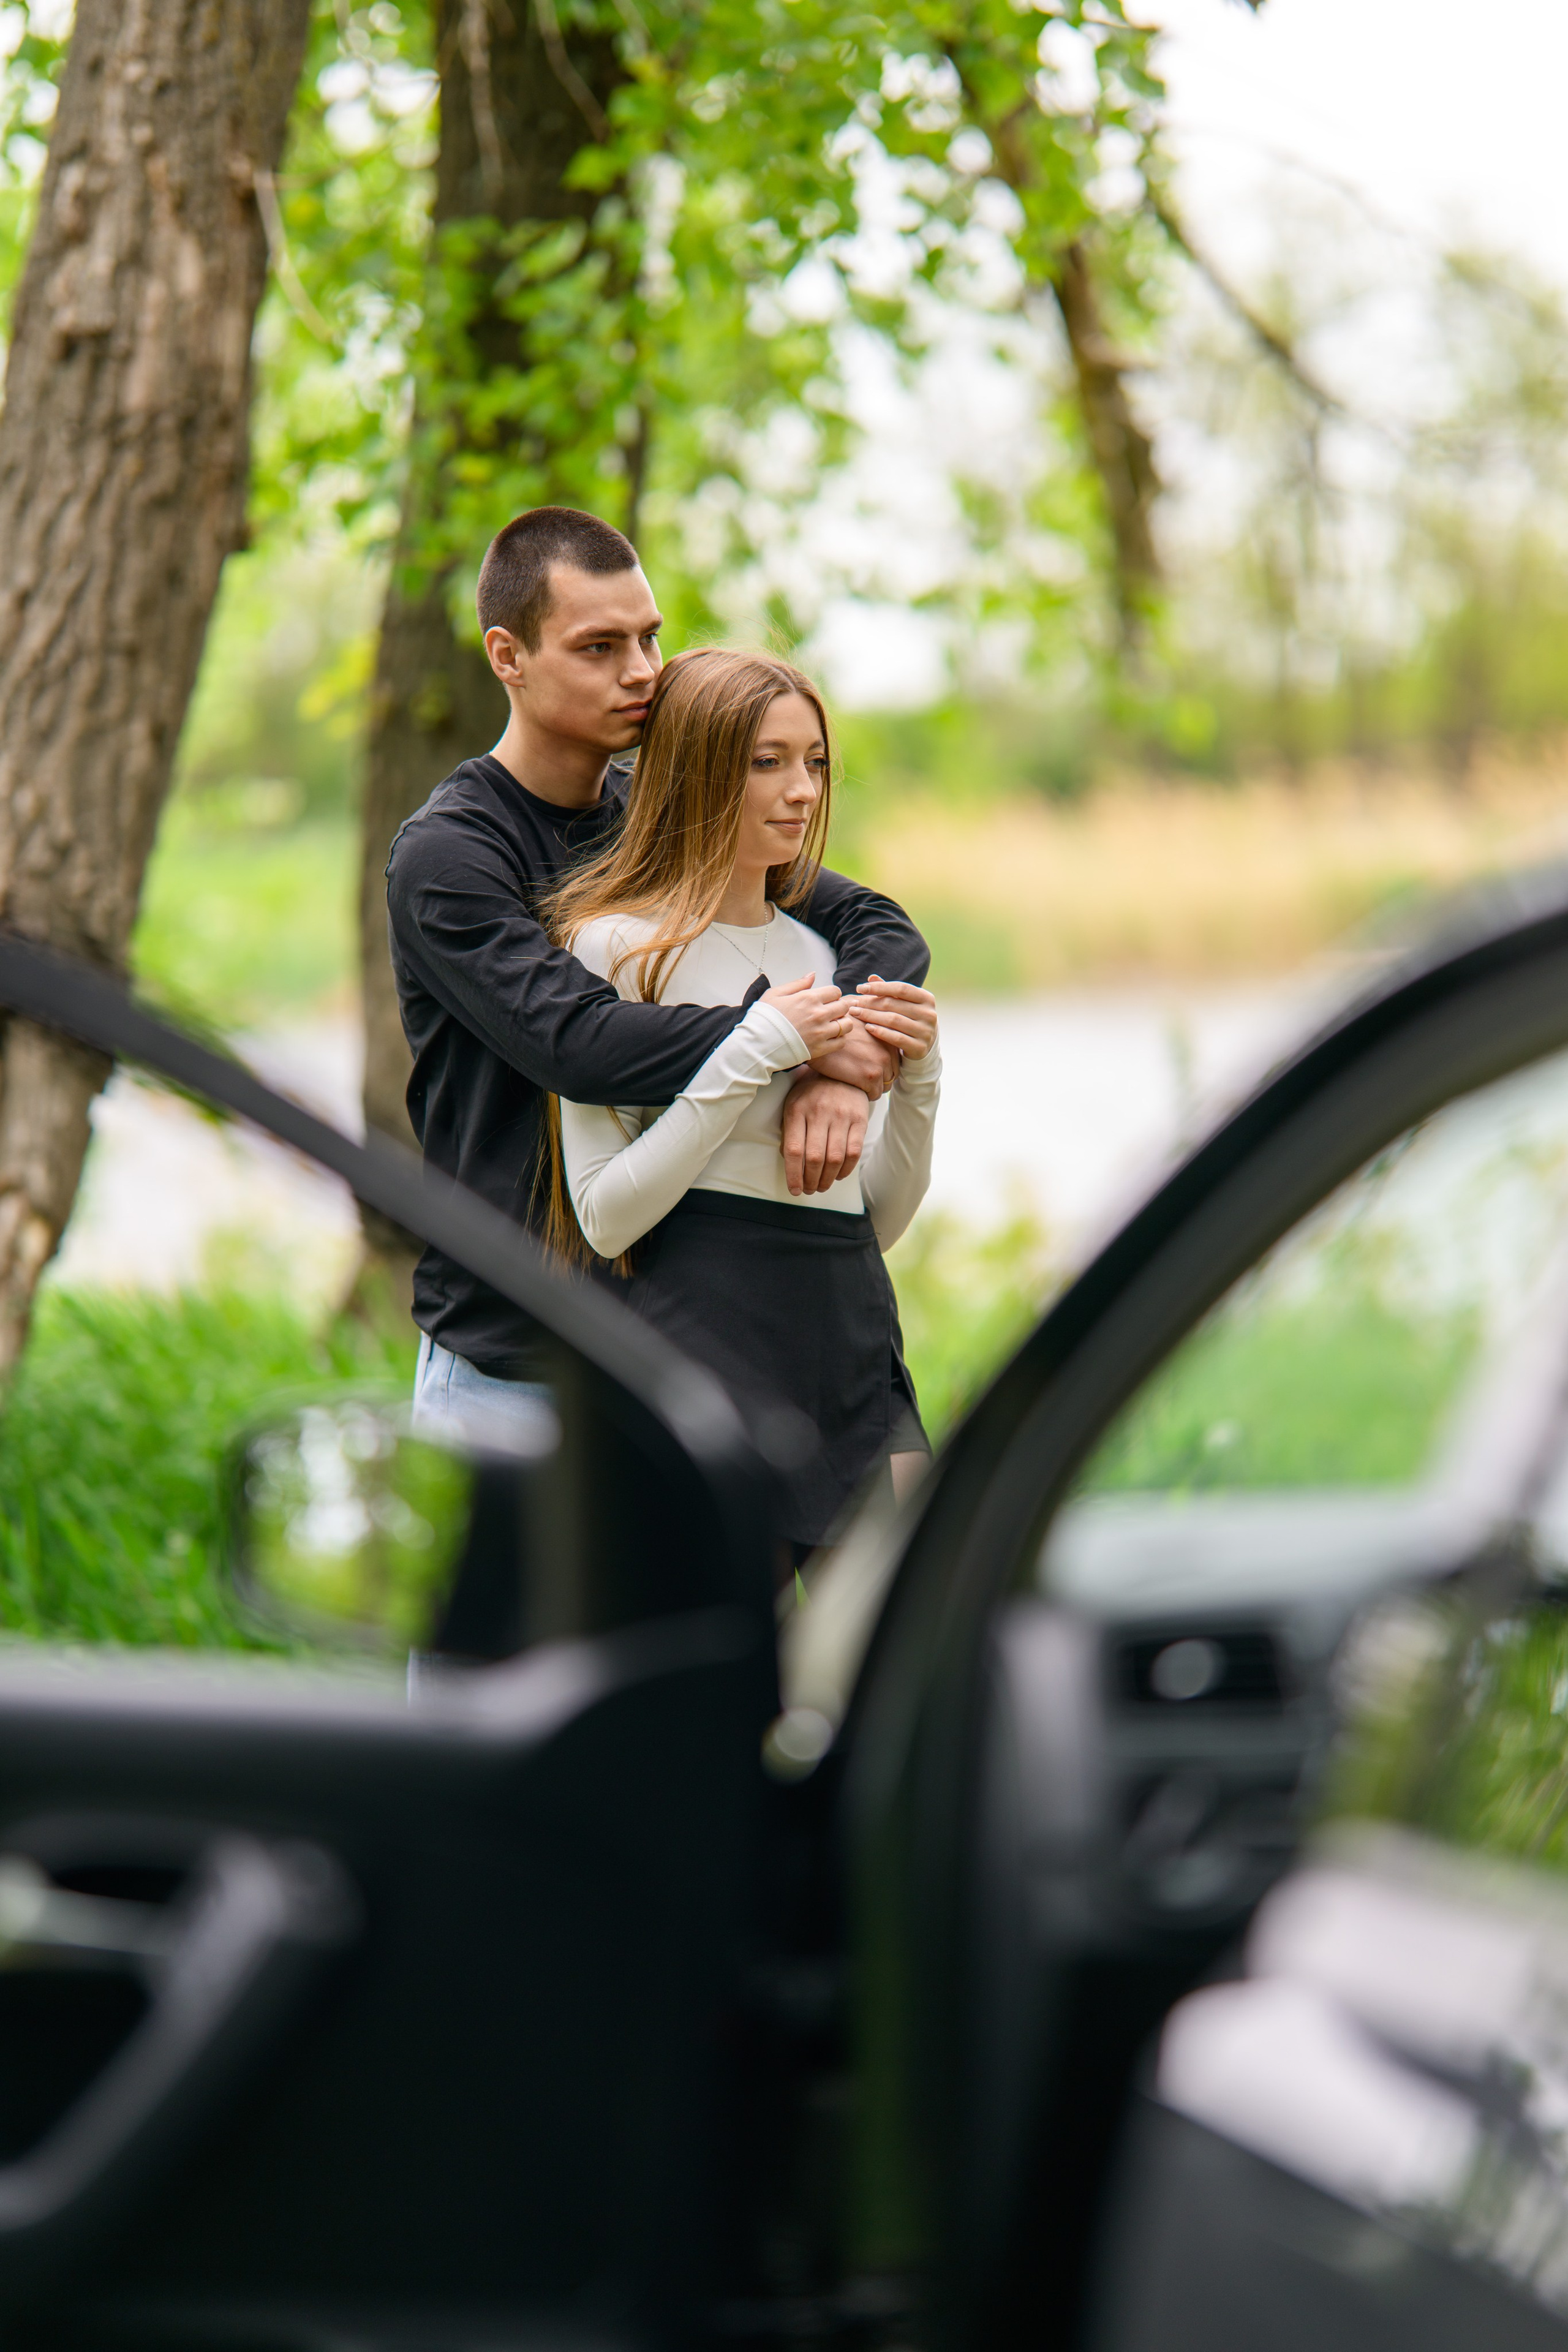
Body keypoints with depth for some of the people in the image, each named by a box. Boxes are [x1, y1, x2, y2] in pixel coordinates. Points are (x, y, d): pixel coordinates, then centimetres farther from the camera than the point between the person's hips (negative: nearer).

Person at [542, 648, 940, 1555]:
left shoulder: (818, 951, 18)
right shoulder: (619, 944, -2)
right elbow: (604, 1216, -10)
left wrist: (917, 1076, 3)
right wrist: (753, 1054, -14)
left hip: (854, 1338, 6)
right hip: (709, 1341, -6)